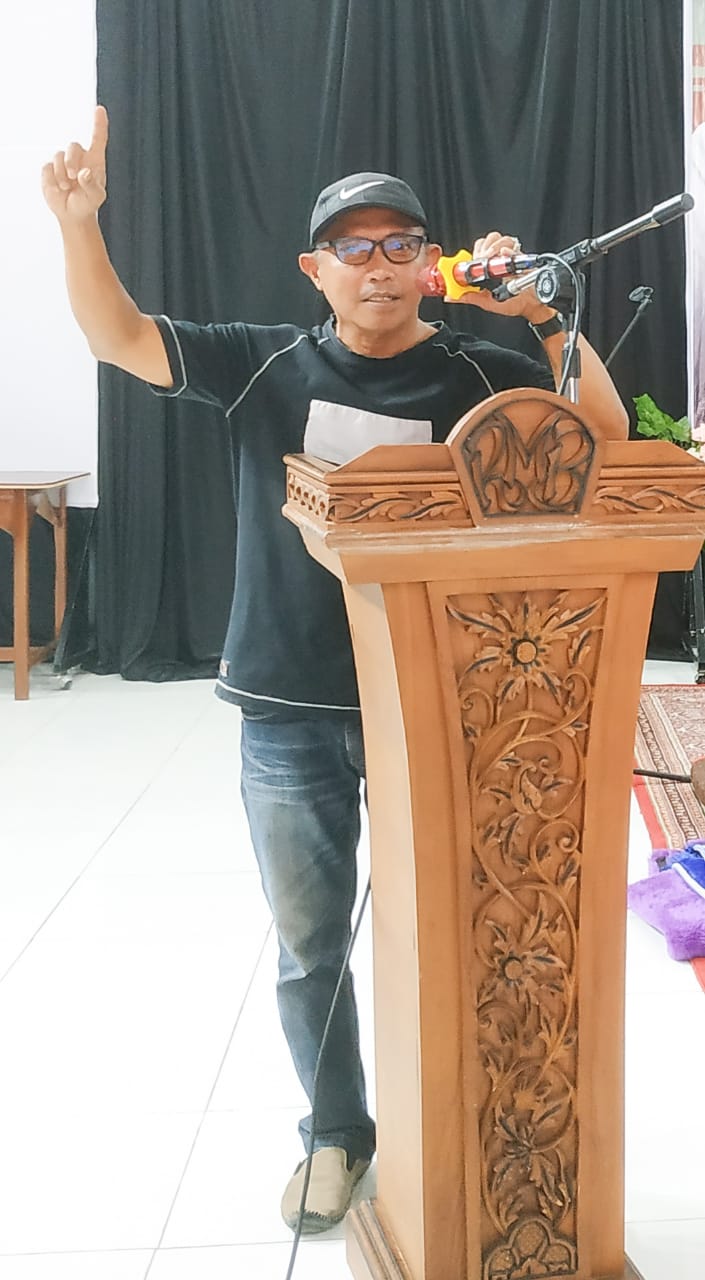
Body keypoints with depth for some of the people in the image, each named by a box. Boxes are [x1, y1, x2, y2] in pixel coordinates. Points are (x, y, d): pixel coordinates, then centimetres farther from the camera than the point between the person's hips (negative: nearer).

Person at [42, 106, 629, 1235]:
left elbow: (605, 433, -9)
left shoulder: (473, 373, -2)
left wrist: (545, 311, -19)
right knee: (310, 944, 14)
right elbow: (121, 339, 0)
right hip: (290, 715, 1)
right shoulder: (265, 366, 1)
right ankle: (338, 1133, 35)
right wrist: (79, 224, -16)